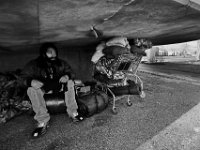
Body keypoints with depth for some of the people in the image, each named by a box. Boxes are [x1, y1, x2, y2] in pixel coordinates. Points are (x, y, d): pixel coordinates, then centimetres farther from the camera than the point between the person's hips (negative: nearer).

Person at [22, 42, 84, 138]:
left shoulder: (61, 63, -3)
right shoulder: (33, 65, -9)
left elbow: (71, 73, -3)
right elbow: (24, 78, -9)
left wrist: (67, 76, -28)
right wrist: (31, 81, -34)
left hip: (58, 87, 2)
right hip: (42, 89, -1)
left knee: (70, 82, -20)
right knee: (31, 90, -29)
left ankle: (73, 113, -21)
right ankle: (42, 122, -31)